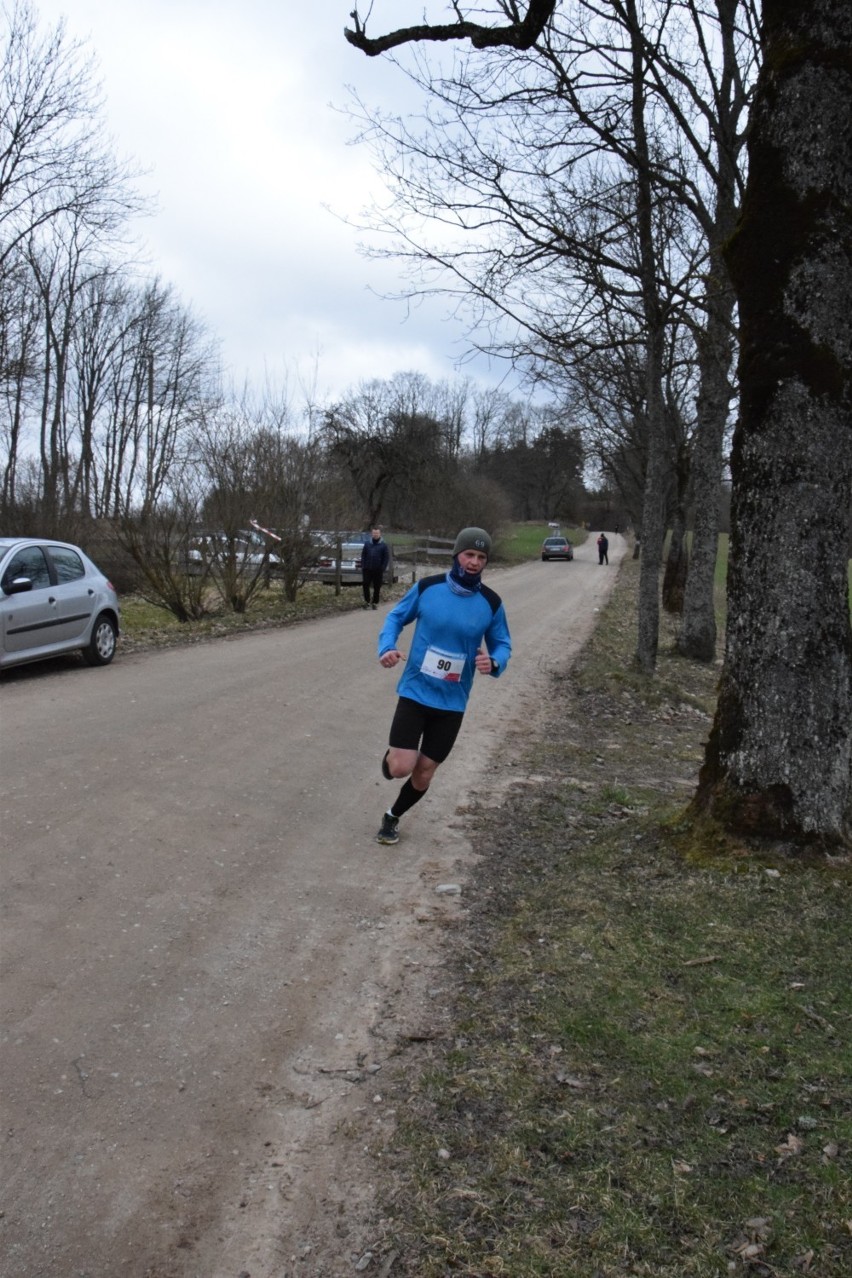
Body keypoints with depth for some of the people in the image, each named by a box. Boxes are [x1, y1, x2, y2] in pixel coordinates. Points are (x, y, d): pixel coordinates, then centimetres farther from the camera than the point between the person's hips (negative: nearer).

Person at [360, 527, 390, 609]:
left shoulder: (384, 545, -1)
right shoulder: (367, 544, 6)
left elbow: (386, 558, -1)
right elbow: (363, 556, 9)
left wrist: (382, 568, -9)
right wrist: (363, 566, -1)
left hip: (378, 570, -2)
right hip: (367, 569, 2)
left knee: (377, 587, 3)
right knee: (365, 585, 0)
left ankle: (375, 602, 14)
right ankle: (367, 601, 15)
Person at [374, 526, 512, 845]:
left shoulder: (491, 602, -6)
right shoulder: (427, 588, -9)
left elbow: (502, 643, 6)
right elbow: (396, 617, 5)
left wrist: (495, 662, -18)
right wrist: (387, 647, -14)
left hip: (452, 702, 2)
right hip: (415, 691, -2)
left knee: (423, 774, 9)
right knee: (401, 768, -13)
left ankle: (392, 817, 37)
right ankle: (390, 757, 26)